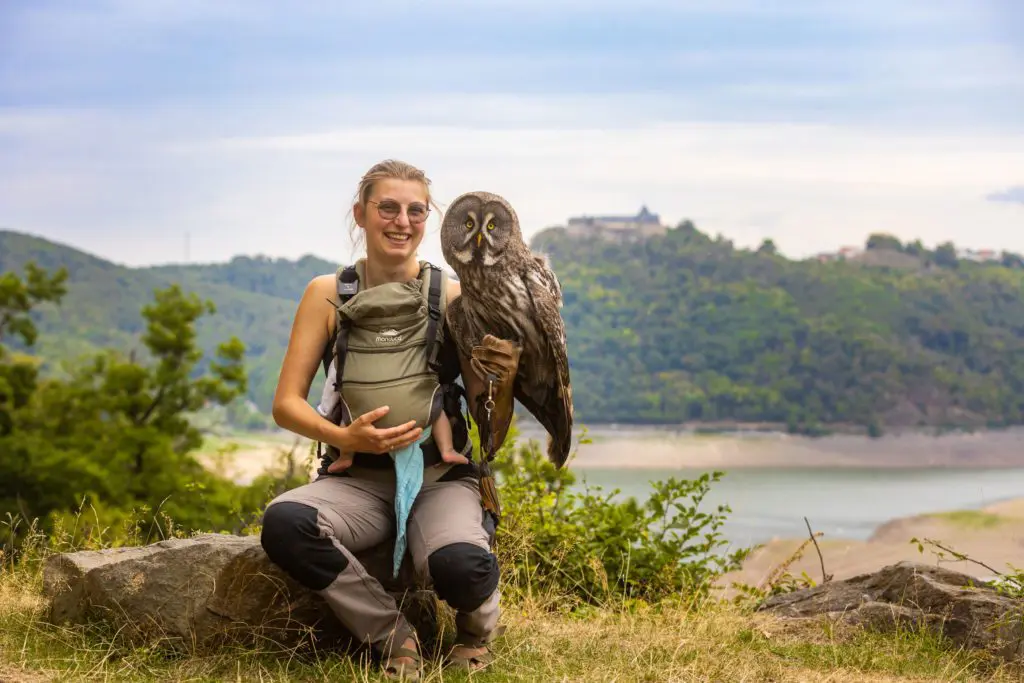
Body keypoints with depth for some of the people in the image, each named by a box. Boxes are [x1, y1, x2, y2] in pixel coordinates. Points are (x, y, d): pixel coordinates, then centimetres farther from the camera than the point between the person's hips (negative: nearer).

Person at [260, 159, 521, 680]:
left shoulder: (452, 299, -2)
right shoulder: (328, 295, 1)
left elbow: (492, 434, 0)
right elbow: (286, 405, -2)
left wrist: (505, 380, -22)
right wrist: (345, 437, -21)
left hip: (441, 478, -1)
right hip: (358, 479, 1)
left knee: (458, 563, -35)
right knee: (282, 521, -32)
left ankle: (476, 627, 4)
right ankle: (391, 634, -8)